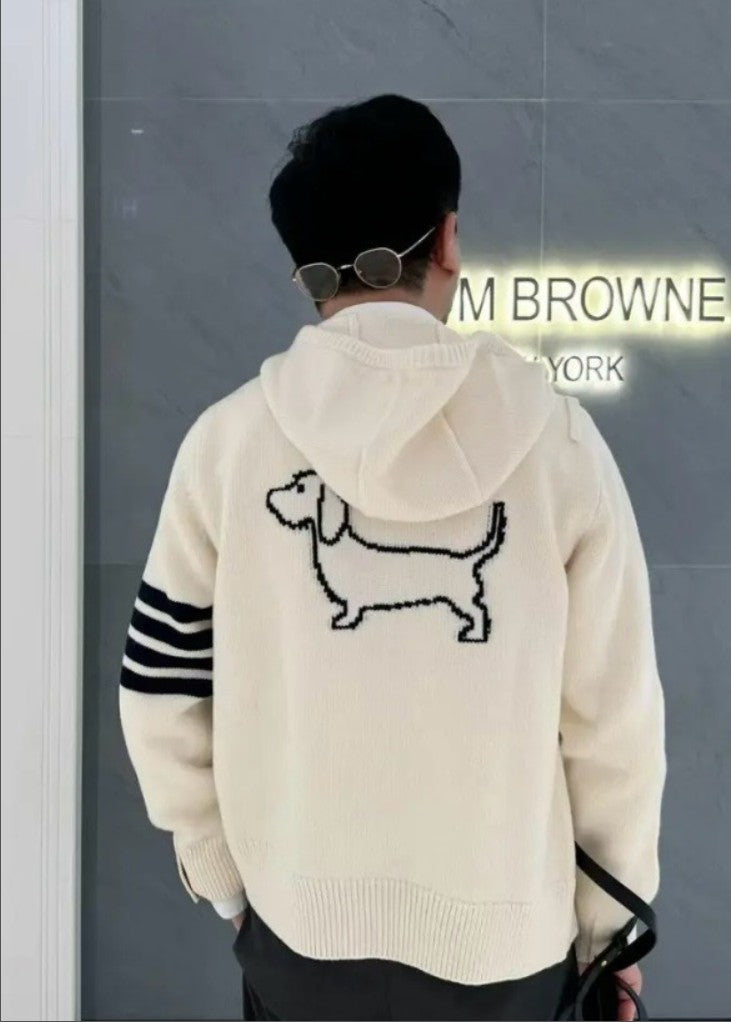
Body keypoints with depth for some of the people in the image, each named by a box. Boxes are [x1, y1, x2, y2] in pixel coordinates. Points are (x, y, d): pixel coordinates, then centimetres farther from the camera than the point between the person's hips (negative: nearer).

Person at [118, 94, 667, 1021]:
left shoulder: (228, 440, -13)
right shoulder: (556, 438, -14)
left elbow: (161, 701, -6)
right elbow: (614, 718, -9)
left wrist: (224, 878, 10)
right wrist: (611, 923, 7)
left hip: (301, 932, 1)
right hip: (506, 939, 0)